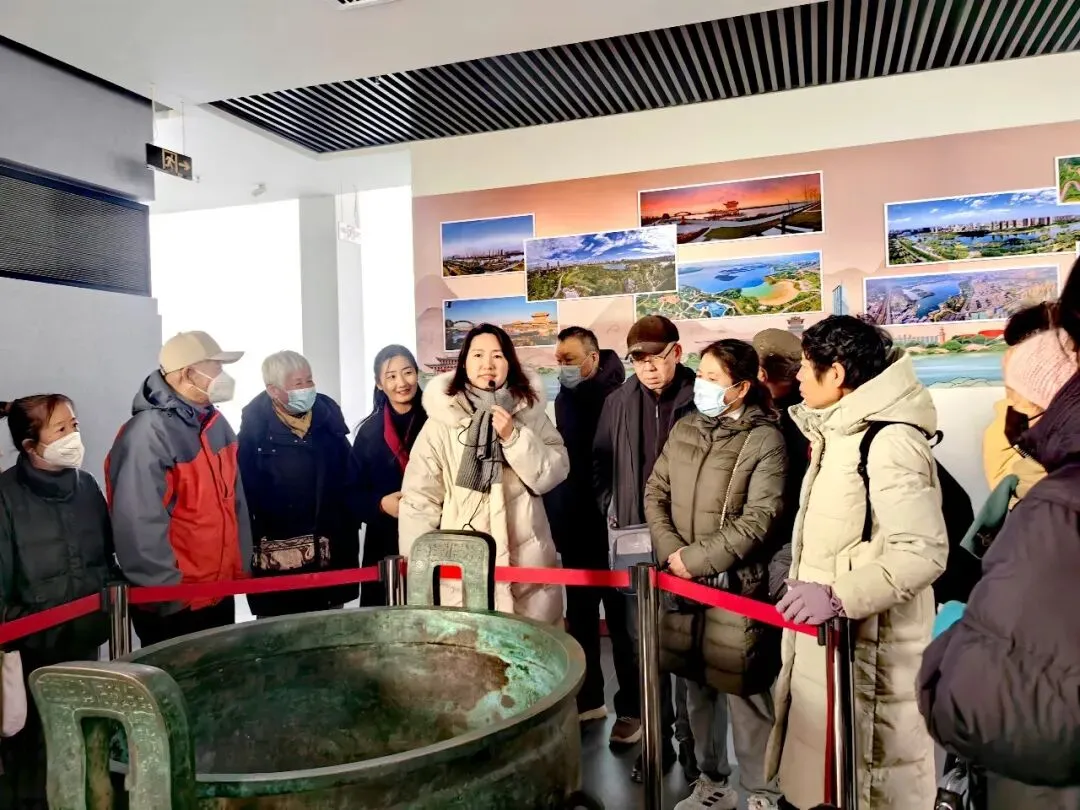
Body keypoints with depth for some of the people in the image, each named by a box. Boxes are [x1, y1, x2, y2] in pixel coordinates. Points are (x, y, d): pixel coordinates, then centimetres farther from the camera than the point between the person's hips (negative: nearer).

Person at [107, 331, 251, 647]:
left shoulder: (214, 422, 5)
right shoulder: (149, 433, -21)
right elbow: (139, 525, -24)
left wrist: (240, 567, 10)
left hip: (221, 591, 8)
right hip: (173, 604, -8)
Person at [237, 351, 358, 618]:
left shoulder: (328, 416, 5)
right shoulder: (254, 428, -9)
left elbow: (347, 479, 8)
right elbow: (247, 493, -11)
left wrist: (347, 537, 5)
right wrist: (252, 548, -13)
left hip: (329, 552, 4)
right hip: (277, 557, -4)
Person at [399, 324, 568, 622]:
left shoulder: (530, 411, 3)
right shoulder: (442, 419, -4)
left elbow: (554, 475, -1)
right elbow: (419, 498, -3)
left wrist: (513, 437, -13)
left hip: (527, 563, 2)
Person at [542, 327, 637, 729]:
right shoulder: (565, 401, 9)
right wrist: (558, 521, 7)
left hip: (611, 529, -6)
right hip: (576, 530, 6)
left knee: (621, 620, 4)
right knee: (580, 619, 15)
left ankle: (631, 707, 17)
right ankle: (587, 698, 29)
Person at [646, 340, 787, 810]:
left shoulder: (765, 439, -9)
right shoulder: (684, 429, 8)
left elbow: (758, 519, -14)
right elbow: (655, 493, 8)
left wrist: (698, 559, -15)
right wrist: (670, 551, -6)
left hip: (737, 585, -5)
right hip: (683, 581, 5)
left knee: (741, 692, 4)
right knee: (697, 689, 15)